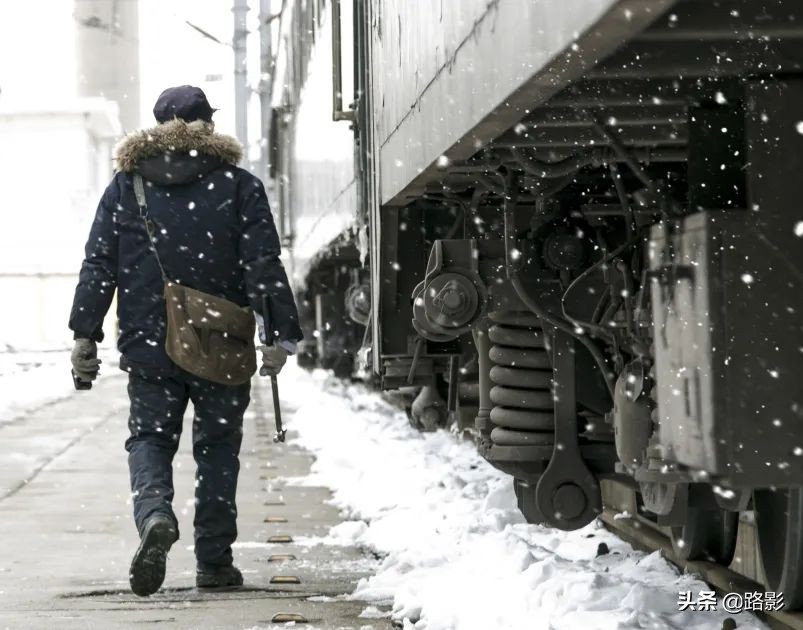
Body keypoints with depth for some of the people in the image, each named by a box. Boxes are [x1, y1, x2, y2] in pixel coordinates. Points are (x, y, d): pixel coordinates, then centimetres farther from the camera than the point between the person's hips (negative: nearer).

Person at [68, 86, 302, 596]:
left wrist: (85, 335, 7)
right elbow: (264, 267, -5)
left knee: (150, 437, 9)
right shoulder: (237, 185, 1)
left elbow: (98, 266, 4)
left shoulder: (125, 185, 6)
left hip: (148, 345, 1)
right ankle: (214, 561, 10)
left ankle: (155, 514, -22)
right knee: (218, 447, 10)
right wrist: (281, 334, -5)